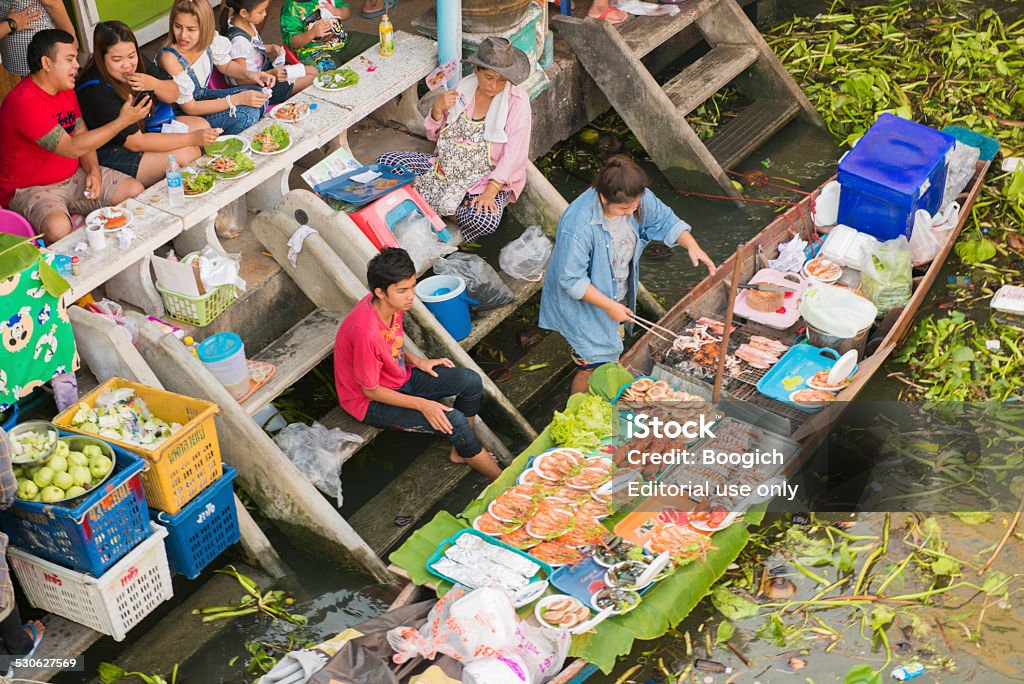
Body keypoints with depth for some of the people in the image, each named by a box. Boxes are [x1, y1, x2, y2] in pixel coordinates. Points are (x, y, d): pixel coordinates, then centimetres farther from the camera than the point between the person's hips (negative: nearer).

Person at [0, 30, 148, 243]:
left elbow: (82, 135, 12)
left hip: (73, 176, 8)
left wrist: (93, 169, -10)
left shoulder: (65, 88, 5)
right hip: (31, 189, -8)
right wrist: (123, 121, -26)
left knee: (135, 190, -6)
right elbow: (72, 148, -28)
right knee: (58, 228, -39)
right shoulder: (23, 103, -25)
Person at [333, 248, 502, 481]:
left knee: (471, 382, -4)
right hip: (371, 402, -8)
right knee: (452, 420, -20)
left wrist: (417, 361, -5)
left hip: (400, 376, 8)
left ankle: (461, 452, 17)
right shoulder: (367, 332, -37)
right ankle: (501, 480, -1)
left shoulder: (391, 303, -12)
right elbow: (371, 391, -24)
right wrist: (423, 405, -25)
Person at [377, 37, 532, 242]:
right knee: (385, 161, -7)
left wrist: (490, 192, -30)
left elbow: (514, 154, -19)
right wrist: (438, 109, -11)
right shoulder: (463, 87, 1)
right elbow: (434, 134, 10)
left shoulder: (517, 100, -12)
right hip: (446, 169, 5)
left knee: (484, 220, -37)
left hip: (489, 179, -5)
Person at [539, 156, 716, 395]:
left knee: (610, 357, 27)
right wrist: (610, 306, -27)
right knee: (591, 368, 6)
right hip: (585, 306, -7)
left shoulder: (638, 199, -20)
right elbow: (572, 280, -31)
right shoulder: (578, 227, -39)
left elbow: (665, 220, -1)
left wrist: (692, 245, -18)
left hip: (619, 298, 7)